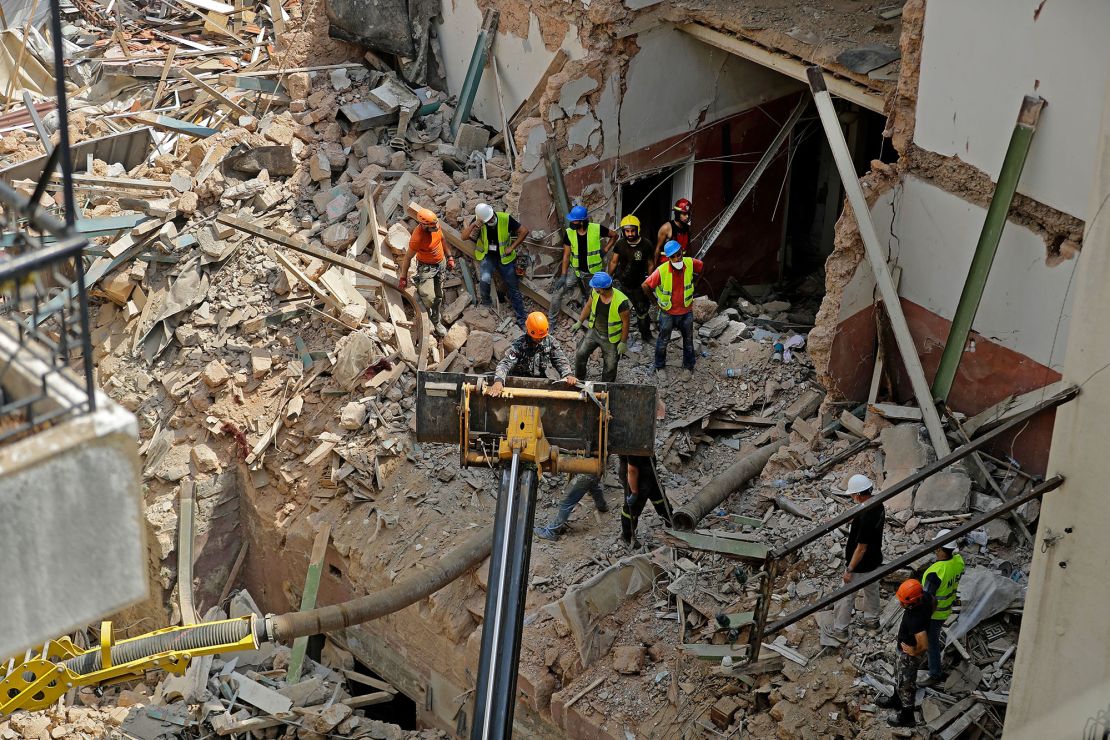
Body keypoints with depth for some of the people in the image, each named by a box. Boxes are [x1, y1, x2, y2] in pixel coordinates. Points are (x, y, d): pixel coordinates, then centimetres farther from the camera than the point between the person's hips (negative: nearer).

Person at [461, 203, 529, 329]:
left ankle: (521, 319, 16)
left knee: (514, 289, 5)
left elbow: (523, 231, -10)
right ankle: (486, 302, 1)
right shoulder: (478, 223, -16)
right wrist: (474, 225, -37)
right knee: (485, 279, -30)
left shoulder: (505, 219, -19)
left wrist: (512, 247, -13)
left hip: (504, 257, 1)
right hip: (486, 257, -1)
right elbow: (464, 237, -22)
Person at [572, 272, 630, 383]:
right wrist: (579, 322, 11)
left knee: (610, 366, 9)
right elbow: (588, 306, 5)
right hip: (594, 331, 5)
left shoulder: (621, 302, -32)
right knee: (580, 354, 9)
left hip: (611, 339, -5)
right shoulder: (595, 293, -16)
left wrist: (623, 342, -15)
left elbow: (625, 322, -21)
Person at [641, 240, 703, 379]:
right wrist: (656, 299, -4)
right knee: (663, 340, 16)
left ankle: (688, 365, 41)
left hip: (686, 311, 3)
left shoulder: (690, 263, -20)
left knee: (688, 340, 20)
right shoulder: (662, 271, -30)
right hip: (667, 313, -3)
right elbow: (645, 286, -18)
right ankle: (660, 367, 37)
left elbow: (701, 267, 5)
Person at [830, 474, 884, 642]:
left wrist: (849, 570, -22)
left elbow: (861, 548, -29)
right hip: (875, 560, 9)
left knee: (846, 597, 9)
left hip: (860, 565, -9)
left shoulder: (865, 517, -36)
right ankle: (872, 619, 48)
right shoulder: (878, 506, -9)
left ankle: (840, 630, 21)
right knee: (872, 589, 28)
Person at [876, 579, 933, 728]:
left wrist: (914, 651, -20)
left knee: (906, 683, 14)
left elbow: (924, 645, -43)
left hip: (909, 653, -8)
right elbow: (933, 603, 5)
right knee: (901, 676, 31)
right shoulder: (925, 596, -20)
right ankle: (896, 700, 55)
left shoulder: (915, 620, -43)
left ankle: (907, 717, 36)